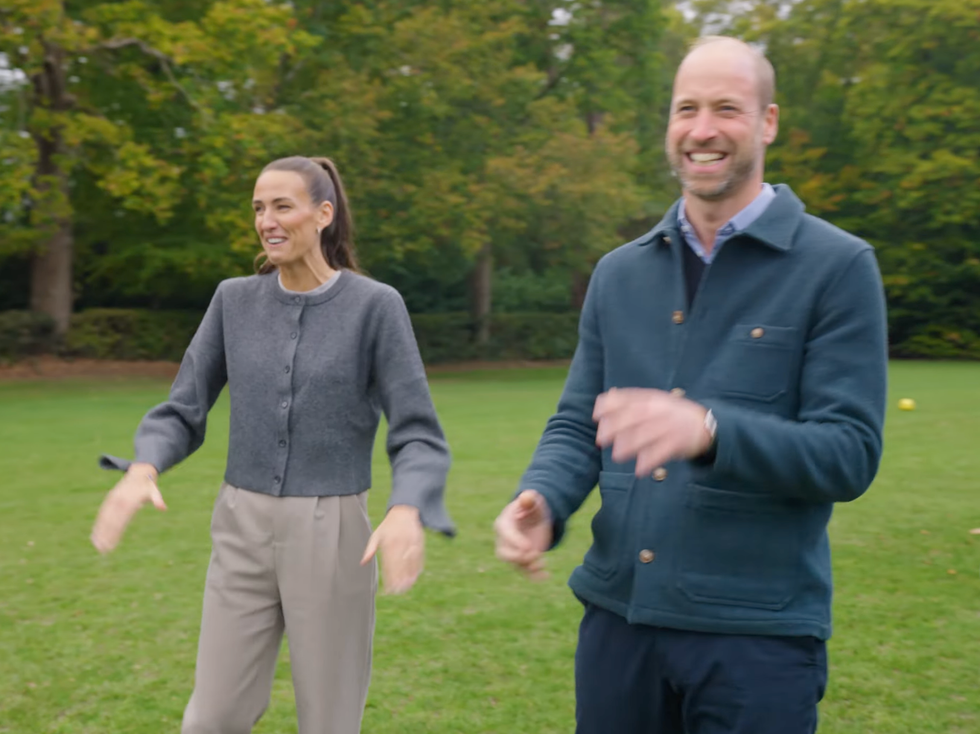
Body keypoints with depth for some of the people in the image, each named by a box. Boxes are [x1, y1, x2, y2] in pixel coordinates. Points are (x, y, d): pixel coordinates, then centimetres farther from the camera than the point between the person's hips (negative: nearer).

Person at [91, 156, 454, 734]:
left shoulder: (377, 305, -8)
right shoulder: (235, 301, 3)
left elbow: (418, 438, -11)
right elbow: (183, 414, 5)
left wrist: (407, 513, -33)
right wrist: (141, 471, -18)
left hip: (332, 535, -3)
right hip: (244, 533, 3)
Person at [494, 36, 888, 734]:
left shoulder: (837, 267, -5)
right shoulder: (619, 273, 9)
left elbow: (850, 454, -11)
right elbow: (577, 425, 10)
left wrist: (709, 430, -27)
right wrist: (541, 502, -12)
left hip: (759, 631, -4)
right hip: (617, 615, 4)